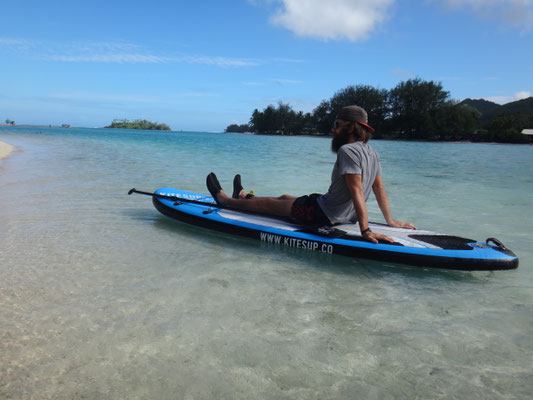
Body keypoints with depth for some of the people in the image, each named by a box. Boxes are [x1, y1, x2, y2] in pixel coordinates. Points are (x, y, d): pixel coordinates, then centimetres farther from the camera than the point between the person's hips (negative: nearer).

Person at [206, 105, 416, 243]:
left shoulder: (347, 150, -24)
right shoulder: (372, 153, 4)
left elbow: (357, 192, -32)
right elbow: (379, 189, 8)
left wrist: (365, 230, -34)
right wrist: (390, 220, 14)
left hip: (322, 214, -9)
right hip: (345, 216, 9)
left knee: (269, 203, 10)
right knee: (285, 197, 26)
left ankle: (225, 199, 32)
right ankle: (244, 196, 50)